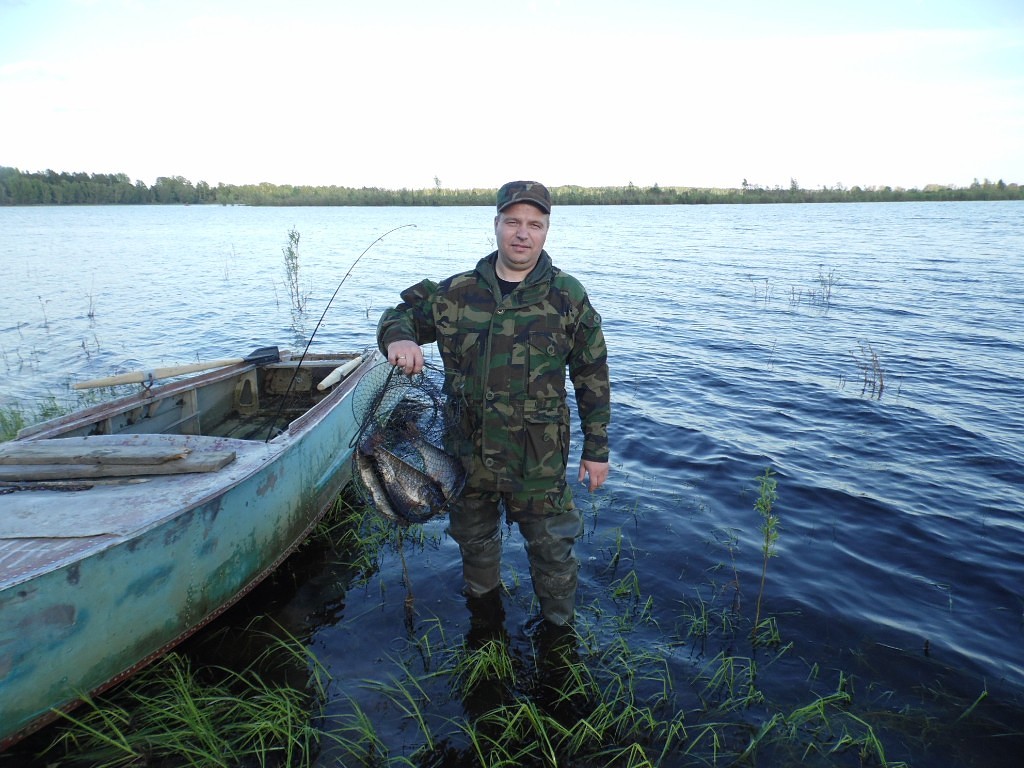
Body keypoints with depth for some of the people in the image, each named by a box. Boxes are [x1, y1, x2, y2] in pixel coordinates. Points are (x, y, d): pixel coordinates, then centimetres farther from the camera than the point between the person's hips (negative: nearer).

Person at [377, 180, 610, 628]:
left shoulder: (568, 298, -6)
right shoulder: (456, 293, -3)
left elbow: (593, 378, -1)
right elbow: (401, 316, 9)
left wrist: (596, 449, 0)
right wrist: (398, 338, -16)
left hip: (538, 459, -2)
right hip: (468, 453, 3)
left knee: (551, 550, 11)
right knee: (474, 541, 24)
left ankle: (559, 627, 39)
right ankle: (483, 614, 53)